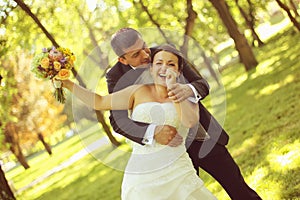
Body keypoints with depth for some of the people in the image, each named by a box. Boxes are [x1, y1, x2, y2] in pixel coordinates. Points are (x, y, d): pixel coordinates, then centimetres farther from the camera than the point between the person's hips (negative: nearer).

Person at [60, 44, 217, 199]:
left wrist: (172, 87, -12)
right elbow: (99, 102, 11)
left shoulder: (186, 97, 8)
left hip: (176, 173, 0)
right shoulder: (139, 92, 9)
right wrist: (67, 84, 10)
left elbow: (190, 121, -13)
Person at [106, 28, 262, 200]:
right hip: (172, 145, -1)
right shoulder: (117, 76, -11)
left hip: (204, 138, 1)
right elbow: (119, 120, -23)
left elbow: (202, 85, -10)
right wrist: (153, 133, -42)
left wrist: (189, 90, -37)